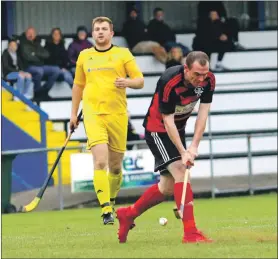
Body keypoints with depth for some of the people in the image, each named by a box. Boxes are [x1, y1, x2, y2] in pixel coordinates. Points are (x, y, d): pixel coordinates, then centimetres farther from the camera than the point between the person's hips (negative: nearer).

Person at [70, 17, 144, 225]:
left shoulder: (123, 54, 6)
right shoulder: (84, 56, 12)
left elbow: (140, 81, 3)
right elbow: (78, 85, 23)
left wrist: (128, 82, -18)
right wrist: (74, 113, 21)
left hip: (117, 114, 0)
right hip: (93, 114, 0)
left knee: (115, 166, 7)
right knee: (100, 161, -17)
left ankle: (111, 201, 32)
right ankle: (106, 211, -21)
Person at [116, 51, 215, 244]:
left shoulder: (209, 80, -15)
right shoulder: (170, 83, -32)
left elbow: (203, 113, -12)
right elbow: (167, 120, -27)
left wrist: (194, 146, -21)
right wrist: (183, 152, -30)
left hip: (178, 129, 7)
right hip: (158, 129, -7)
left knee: (169, 186, 10)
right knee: (180, 172, -23)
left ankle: (128, 215, 28)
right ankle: (190, 232, -28)